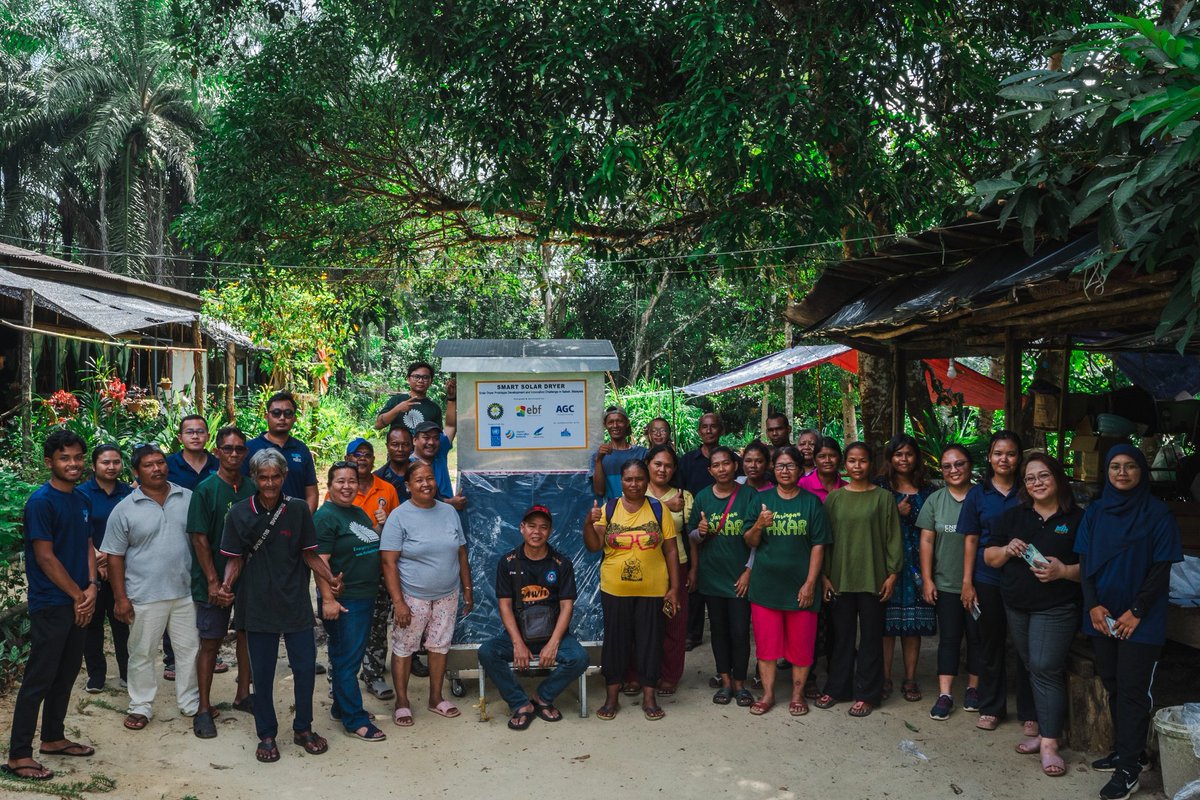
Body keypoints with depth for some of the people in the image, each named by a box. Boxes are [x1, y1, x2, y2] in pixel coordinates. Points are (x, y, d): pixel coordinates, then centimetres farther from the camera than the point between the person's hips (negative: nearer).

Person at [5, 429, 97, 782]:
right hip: (51, 604, -8)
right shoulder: (41, 502, -14)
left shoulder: (82, 500, 10)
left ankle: (53, 738, 28)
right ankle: (18, 756, 3)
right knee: (39, 678, -3)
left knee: (66, 674, 15)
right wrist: (78, 596, -11)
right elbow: (45, 557, -16)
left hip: (79, 602, 8)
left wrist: (91, 588, -3)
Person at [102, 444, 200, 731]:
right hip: (144, 596, -2)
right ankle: (140, 707, 24)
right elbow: (115, 556, -2)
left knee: (190, 649, 11)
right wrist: (120, 598, -5)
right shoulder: (124, 510, -5)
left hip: (186, 591, 3)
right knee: (142, 654, 9)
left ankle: (191, 702, 26)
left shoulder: (189, 499, 1)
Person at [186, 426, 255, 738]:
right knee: (210, 642, 3)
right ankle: (203, 709, 12)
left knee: (247, 635, 14)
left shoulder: (252, 488, 3)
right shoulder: (205, 489, -9)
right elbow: (199, 539, -11)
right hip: (216, 580, -4)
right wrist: (213, 581, -15)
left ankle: (243, 695, 29)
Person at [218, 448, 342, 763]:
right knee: (262, 673, 8)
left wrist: (330, 578, -13)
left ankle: (303, 728, 24)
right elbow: (235, 559, 2)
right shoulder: (239, 513, -2)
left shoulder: (298, 509, -2)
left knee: (305, 667, 5)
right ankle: (266, 735, 23)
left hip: (296, 603, 1)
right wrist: (227, 584, -17)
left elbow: (310, 554, 2)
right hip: (257, 605, 0)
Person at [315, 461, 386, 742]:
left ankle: (341, 708, 29)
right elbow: (320, 560, -20)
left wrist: (380, 526, 9)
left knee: (349, 657, 17)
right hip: (342, 601, -9)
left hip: (365, 597, 9)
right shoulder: (325, 517, -13)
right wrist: (328, 599, -24)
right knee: (346, 659, -2)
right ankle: (355, 720, 3)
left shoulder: (360, 513, 13)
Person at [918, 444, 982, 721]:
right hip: (945, 583, 1)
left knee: (977, 637, 9)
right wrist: (927, 579, -3)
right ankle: (945, 695, 5)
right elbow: (927, 541, 2)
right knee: (949, 638, 4)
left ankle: (973, 688, 24)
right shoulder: (935, 501, 2)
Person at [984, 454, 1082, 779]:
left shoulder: (1078, 519, -2)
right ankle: (1046, 730, 20)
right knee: (1033, 668, 10)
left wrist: (1063, 571, -20)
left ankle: (1049, 743, -6)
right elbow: (988, 557, 10)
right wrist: (1006, 551, -11)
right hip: (1017, 606, 5)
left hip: (1056, 608, -5)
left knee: (1045, 668, -11)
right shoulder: (1013, 517, 10)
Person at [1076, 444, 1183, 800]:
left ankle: (1128, 769, 1)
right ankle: (1128, 751, 22)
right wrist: (1093, 605, -7)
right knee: (1113, 686, 9)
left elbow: (1162, 568, -7)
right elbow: (1084, 562, 6)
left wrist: (1136, 612, -13)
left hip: (1141, 620, -4)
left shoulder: (1158, 514, -5)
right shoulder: (1095, 513, 6)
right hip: (1102, 616, 4)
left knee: (1133, 691, -3)